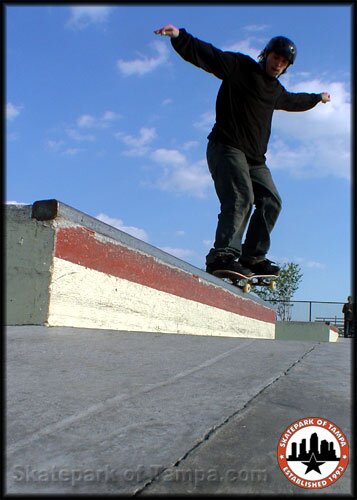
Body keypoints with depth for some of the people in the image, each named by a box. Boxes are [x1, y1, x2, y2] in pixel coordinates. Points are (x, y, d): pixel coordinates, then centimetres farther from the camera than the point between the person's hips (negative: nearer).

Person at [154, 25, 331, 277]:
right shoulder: (240, 66, 2)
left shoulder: (276, 90, 25)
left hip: (255, 158, 9)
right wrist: (179, 36, -23)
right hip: (227, 148, -8)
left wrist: (318, 98, 61)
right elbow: (207, 55, -9)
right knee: (241, 197, -26)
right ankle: (223, 254, -30)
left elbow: (294, 101, 47)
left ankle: (253, 257, 7)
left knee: (271, 201, 2)